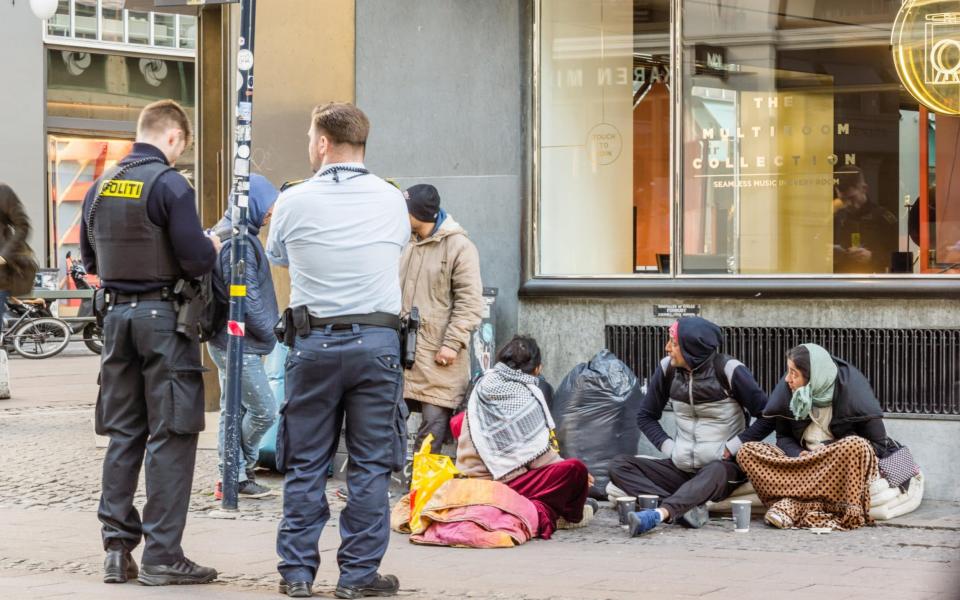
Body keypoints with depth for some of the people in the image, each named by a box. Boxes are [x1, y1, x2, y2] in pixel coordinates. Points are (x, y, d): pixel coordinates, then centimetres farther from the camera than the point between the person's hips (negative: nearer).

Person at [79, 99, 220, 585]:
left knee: (123, 434, 12)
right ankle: (162, 555, -1)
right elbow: (196, 260, -17)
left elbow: (90, 260, 16)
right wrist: (212, 247, 4)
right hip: (165, 316, -7)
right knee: (171, 436, -1)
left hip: (117, 313, 7)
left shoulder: (100, 186, 9)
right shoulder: (170, 185, -13)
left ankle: (118, 548, 13)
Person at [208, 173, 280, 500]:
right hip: (240, 344, -10)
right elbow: (247, 299, -21)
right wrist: (269, 335, -8)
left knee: (234, 410, 13)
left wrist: (269, 330, 16)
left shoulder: (225, 234, 14)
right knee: (264, 410, -3)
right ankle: (239, 473, 8)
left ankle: (233, 477, 17)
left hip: (226, 342, 10)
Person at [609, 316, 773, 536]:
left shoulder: (729, 370, -11)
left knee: (715, 472, -40)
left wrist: (731, 448, -14)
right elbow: (646, 416, 12)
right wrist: (669, 448, -2)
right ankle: (688, 508, -33)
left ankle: (660, 514, -61)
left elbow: (767, 418, -9)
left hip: (724, 467, -5)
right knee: (619, 466, -15)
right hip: (682, 468, 5)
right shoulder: (667, 368, 1)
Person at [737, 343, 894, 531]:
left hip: (843, 465, -3)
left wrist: (831, 454, -19)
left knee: (856, 446, -37)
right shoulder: (787, 391, -3)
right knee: (747, 452, -17)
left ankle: (793, 506, -37)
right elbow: (783, 437, 8)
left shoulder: (851, 388, -12)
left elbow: (878, 445, -10)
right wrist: (799, 455, -15)